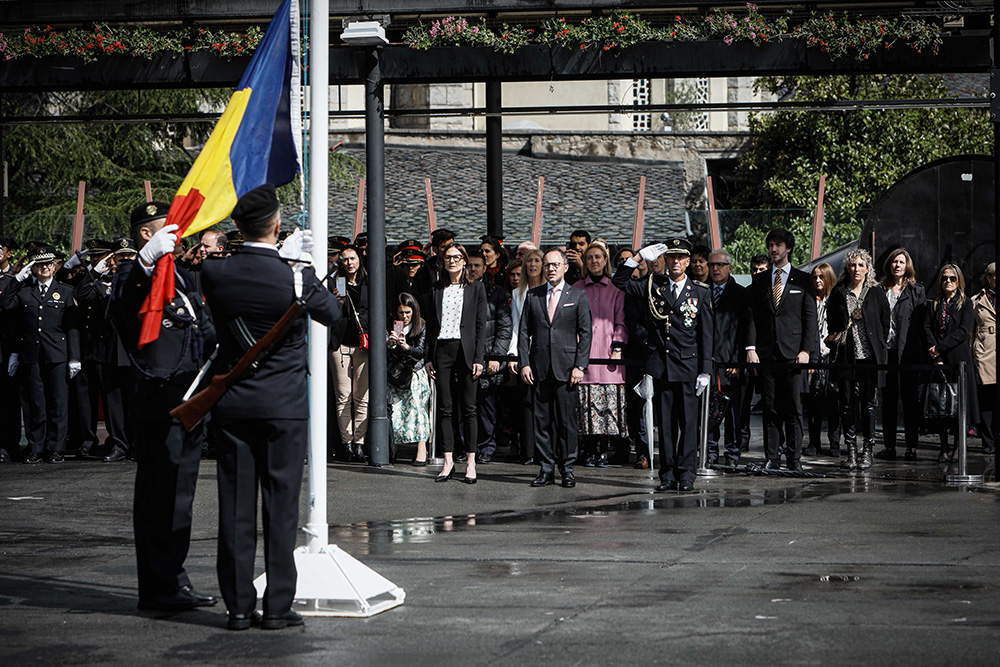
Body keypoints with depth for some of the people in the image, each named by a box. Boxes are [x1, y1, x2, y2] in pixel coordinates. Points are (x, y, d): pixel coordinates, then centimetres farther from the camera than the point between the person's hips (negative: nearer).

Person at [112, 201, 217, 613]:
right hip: (158, 401, -9)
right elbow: (125, 303, -33)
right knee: (159, 494, -5)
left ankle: (174, 578, 22)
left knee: (180, 493, 14)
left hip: (190, 400, 9)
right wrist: (147, 261, -48)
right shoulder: (133, 274, -7)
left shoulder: (181, 275, 20)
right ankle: (157, 588, 0)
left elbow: (204, 329, 28)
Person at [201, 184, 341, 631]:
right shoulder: (294, 278, -14)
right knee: (281, 503, 3)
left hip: (232, 404, 3)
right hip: (284, 405, -3)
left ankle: (238, 606, 10)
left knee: (235, 504, 7)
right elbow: (333, 313, 3)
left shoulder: (214, 273, -5)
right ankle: (277, 606, 5)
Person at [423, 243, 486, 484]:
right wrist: (429, 358, 5)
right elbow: (431, 326, 12)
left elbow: (481, 326, 1)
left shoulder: (476, 289, 5)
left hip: (465, 350, -3)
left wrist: (478, 358, -7)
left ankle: (471, 463, 2)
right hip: (442, 350, 3)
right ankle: (448, 461, 6)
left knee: (468, 408, -1)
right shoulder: (436, 290, 13)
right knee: (445, 408, 2)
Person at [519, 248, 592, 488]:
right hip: (539, 367, 2)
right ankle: (546, 469, 9)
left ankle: (567, 469, 8)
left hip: (566, 366, -2)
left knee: (567, 420, 0)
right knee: (541, 420, 3)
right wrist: (524, 363, 0)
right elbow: (524, 332, 10)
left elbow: (585, 333, 2)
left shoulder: (578, 296, 5)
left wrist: (580, 365, -7)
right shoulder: (533, 296, 12)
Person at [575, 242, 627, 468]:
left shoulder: (616, 289, 9)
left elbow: (621, 321, 7)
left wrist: (617, 349, -4)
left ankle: (603, 451, 3)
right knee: (586, 405, -4)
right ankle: (589, 451, 3)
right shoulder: (577, 289, 11)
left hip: (608, 355, 0)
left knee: (609, 404, -5)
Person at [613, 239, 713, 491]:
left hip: (688, 365, -1)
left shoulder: (700, 293, 6)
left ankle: (686, 474, 3)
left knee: (688, 421, -3)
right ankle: (668, 475, 9)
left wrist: (705, 370, -2)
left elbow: (706, 335, 4)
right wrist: (639, 257, -4)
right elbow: (620, 281, 7)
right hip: (660, 365, 1)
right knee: (665, 422, 5)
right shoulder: (653, 286, 9)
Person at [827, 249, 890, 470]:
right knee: (847, 403, 0)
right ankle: (851, 451, 7)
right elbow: (831, 321, 16)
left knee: (868, 403, -1)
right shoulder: (839, 293, 7)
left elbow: (885, 323, 10)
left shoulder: (877, 293, 5)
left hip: (870, 355, -1)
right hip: (845, 355, 1)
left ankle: (868, 451, 5)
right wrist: (836, 337, 7)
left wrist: (879, 347, 7)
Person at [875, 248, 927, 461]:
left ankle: (911, 446, 1)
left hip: (908, 352, -3)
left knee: (910, 398, -2)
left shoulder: (917, 291, 6)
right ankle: (889, 446, 9)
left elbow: (922, 324, 1)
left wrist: (922, 353, -7)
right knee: (888, 398, 5)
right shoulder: (880, 291, 12)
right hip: (886, 350, 3)